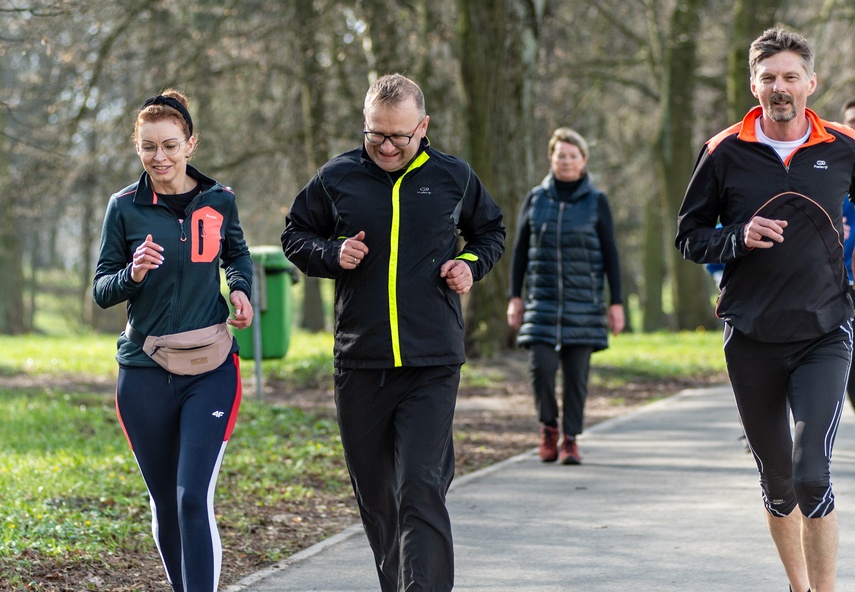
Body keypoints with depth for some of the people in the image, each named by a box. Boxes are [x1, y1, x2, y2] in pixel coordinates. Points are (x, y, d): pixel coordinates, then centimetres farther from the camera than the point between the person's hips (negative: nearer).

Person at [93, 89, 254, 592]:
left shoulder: (219, 200, 2)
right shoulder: (125, 206, -1)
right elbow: (102, 291, 1)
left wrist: (241, 288, 2)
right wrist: (132, 274, -20)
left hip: (210, 369, -1)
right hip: (145, 374, 1)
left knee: (194, 498, -14)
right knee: (165, 503, 12)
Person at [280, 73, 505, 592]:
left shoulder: (453, 177, 3)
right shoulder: (337, 178, 2)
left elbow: (491, 231, 20)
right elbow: (297, 235, 14)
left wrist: (471, 264, 0)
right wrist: (332, 255, -6)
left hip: (433, 365, -2)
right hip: (360, 364, 2)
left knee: (420, 490, -14)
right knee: (375, 494, 11)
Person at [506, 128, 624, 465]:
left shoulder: (596, 202, 3)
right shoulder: (536, 199, 6)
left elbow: (610, 255, 4)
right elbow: (520, 250, 10)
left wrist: (616, 303, -1)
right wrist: (515, 297, 5)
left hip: (583, 301, -1)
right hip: (542, 298, 1)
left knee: (577, 371, -1)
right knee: (541, 365, -12)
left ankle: (571, 439, 10)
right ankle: (548, 425, 11)